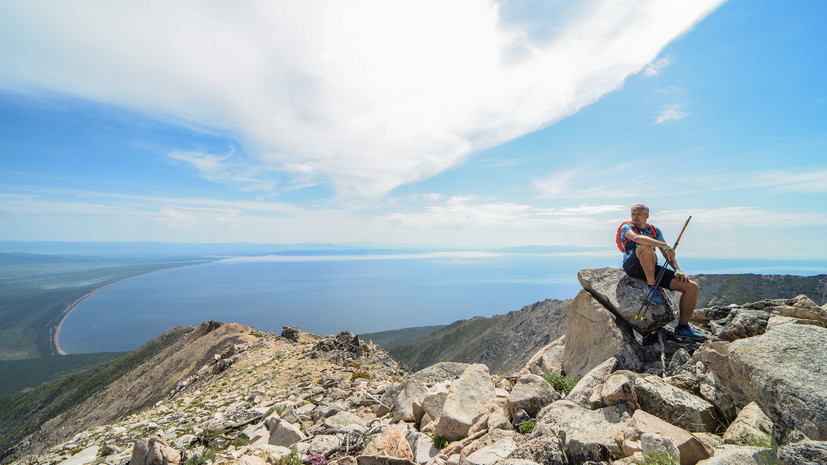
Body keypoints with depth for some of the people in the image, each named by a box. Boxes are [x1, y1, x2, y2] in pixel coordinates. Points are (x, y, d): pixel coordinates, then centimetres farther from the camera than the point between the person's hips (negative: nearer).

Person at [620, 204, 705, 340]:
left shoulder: (655, 230, 19)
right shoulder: (627, 228, 1)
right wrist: (665, 245, -28)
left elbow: (667, 253, 16)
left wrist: (677, 270, 0)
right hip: (632, 266, -6)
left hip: (653, 269, 6)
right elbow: (636, 237, -25)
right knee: (645, 247, -36)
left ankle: (682, 327, 6)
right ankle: (651, 286, -21)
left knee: (692, 286, -6)